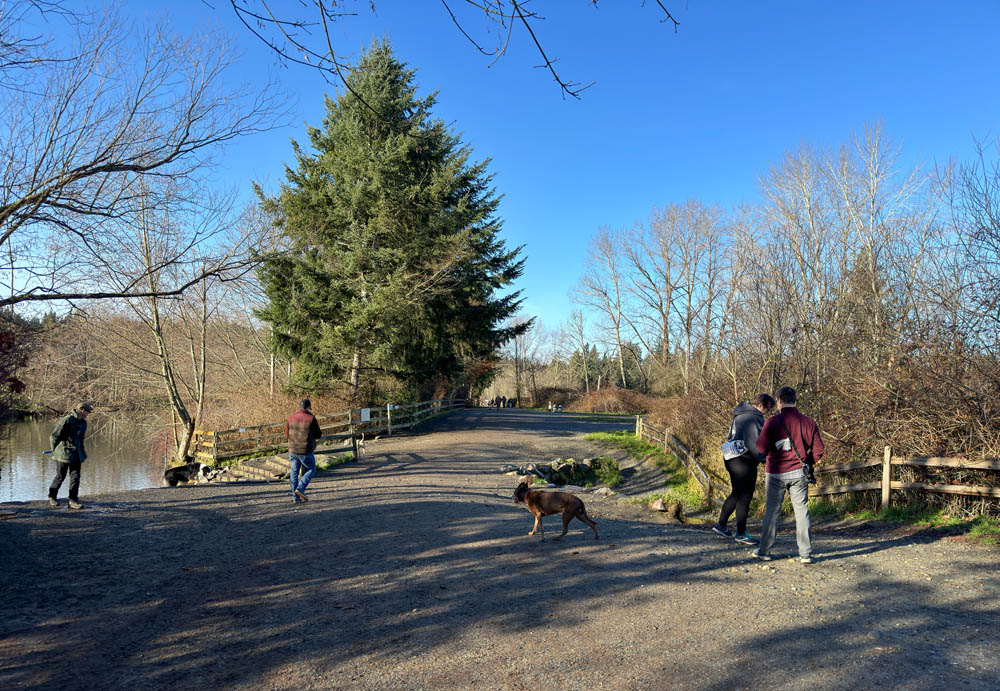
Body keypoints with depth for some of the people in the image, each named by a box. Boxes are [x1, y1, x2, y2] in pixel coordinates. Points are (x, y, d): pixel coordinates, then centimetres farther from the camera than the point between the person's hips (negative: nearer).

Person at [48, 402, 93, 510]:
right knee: (60, 476, 7)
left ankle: (73, 501, 2)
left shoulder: (83, 423, 11)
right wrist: (55, 451, 1)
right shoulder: (66, 420, -15)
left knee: (75, 477, 1)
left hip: (76, 455, 6)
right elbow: (54, 436, -9)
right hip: (64, 453, -6)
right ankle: (52, 497, 29)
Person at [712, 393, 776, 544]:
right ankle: (741, 534, 8)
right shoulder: (751, 418, -19)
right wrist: (765, 459, -15)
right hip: (744, 462, -10)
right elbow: (753, 444, -25)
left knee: (737, 494, 21)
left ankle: (721, 524, 30)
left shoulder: (740, 415, 14)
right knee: (745, 497, -1)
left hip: (732, 459, 10)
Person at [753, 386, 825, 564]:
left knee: (772, 512, 8)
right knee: (802, 511, 8)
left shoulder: (773, 422, -10)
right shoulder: (808, 422, -1)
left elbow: (761, 448, -13)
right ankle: (806, 554, 9)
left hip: (776, 473, -2)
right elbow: (818, 451, 1)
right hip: (798, 474, 2)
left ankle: (764, 551, 16)